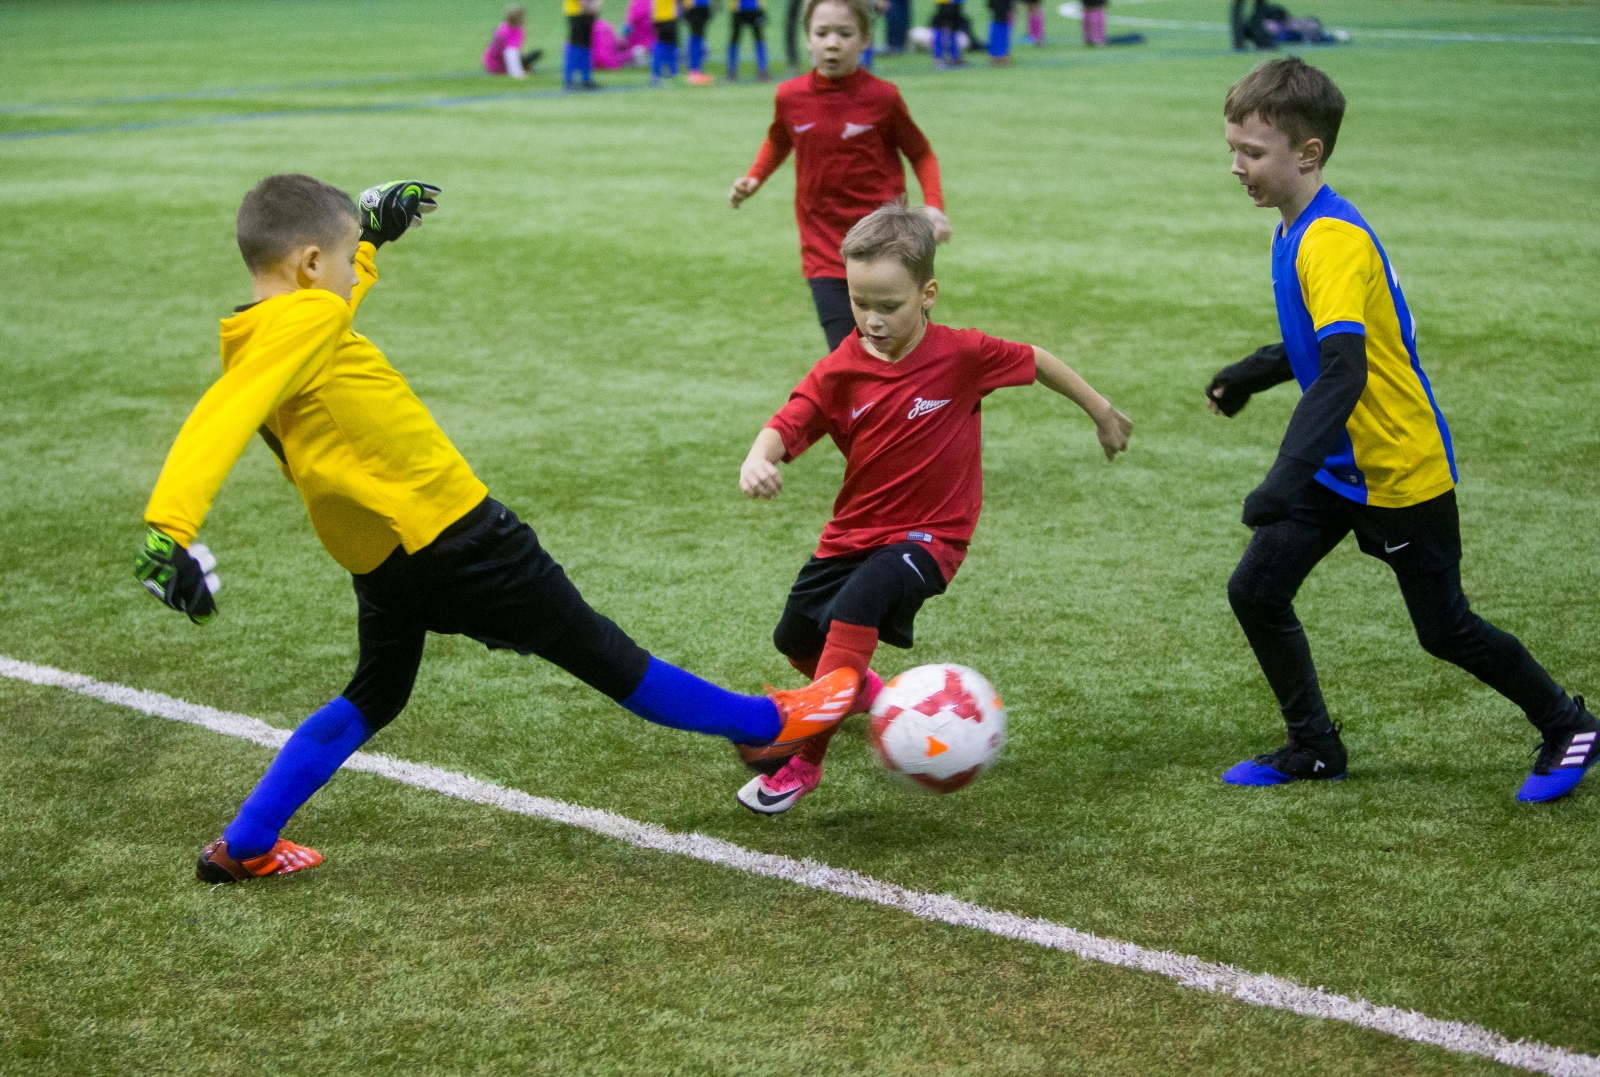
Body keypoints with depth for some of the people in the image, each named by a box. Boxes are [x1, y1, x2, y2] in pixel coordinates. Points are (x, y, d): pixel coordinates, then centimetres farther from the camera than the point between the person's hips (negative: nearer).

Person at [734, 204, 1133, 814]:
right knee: (794, 639, 16)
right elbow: (787, 426, -18)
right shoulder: (840, 371, -9)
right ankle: (861, 691, 52)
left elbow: (1036, 362, 1)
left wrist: (1101, 412, 14)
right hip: (855, 530, 5)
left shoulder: (962, 354, -14)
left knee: (861, 598, -33)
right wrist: (757, 460, -42)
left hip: (930, 534, -5)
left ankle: (804, 756, -29)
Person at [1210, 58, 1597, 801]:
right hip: (1340, 468, 9)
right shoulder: (1296, 232, 4)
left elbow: (1344, 370, -39)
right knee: (1255, 591, 2)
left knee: (1444, 629, 5)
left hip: (1400, 471, -9)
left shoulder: (1333, 242, -27)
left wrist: (1289, 476, -48)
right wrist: (1249, 376, 26)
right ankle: (1314, 750, 17)